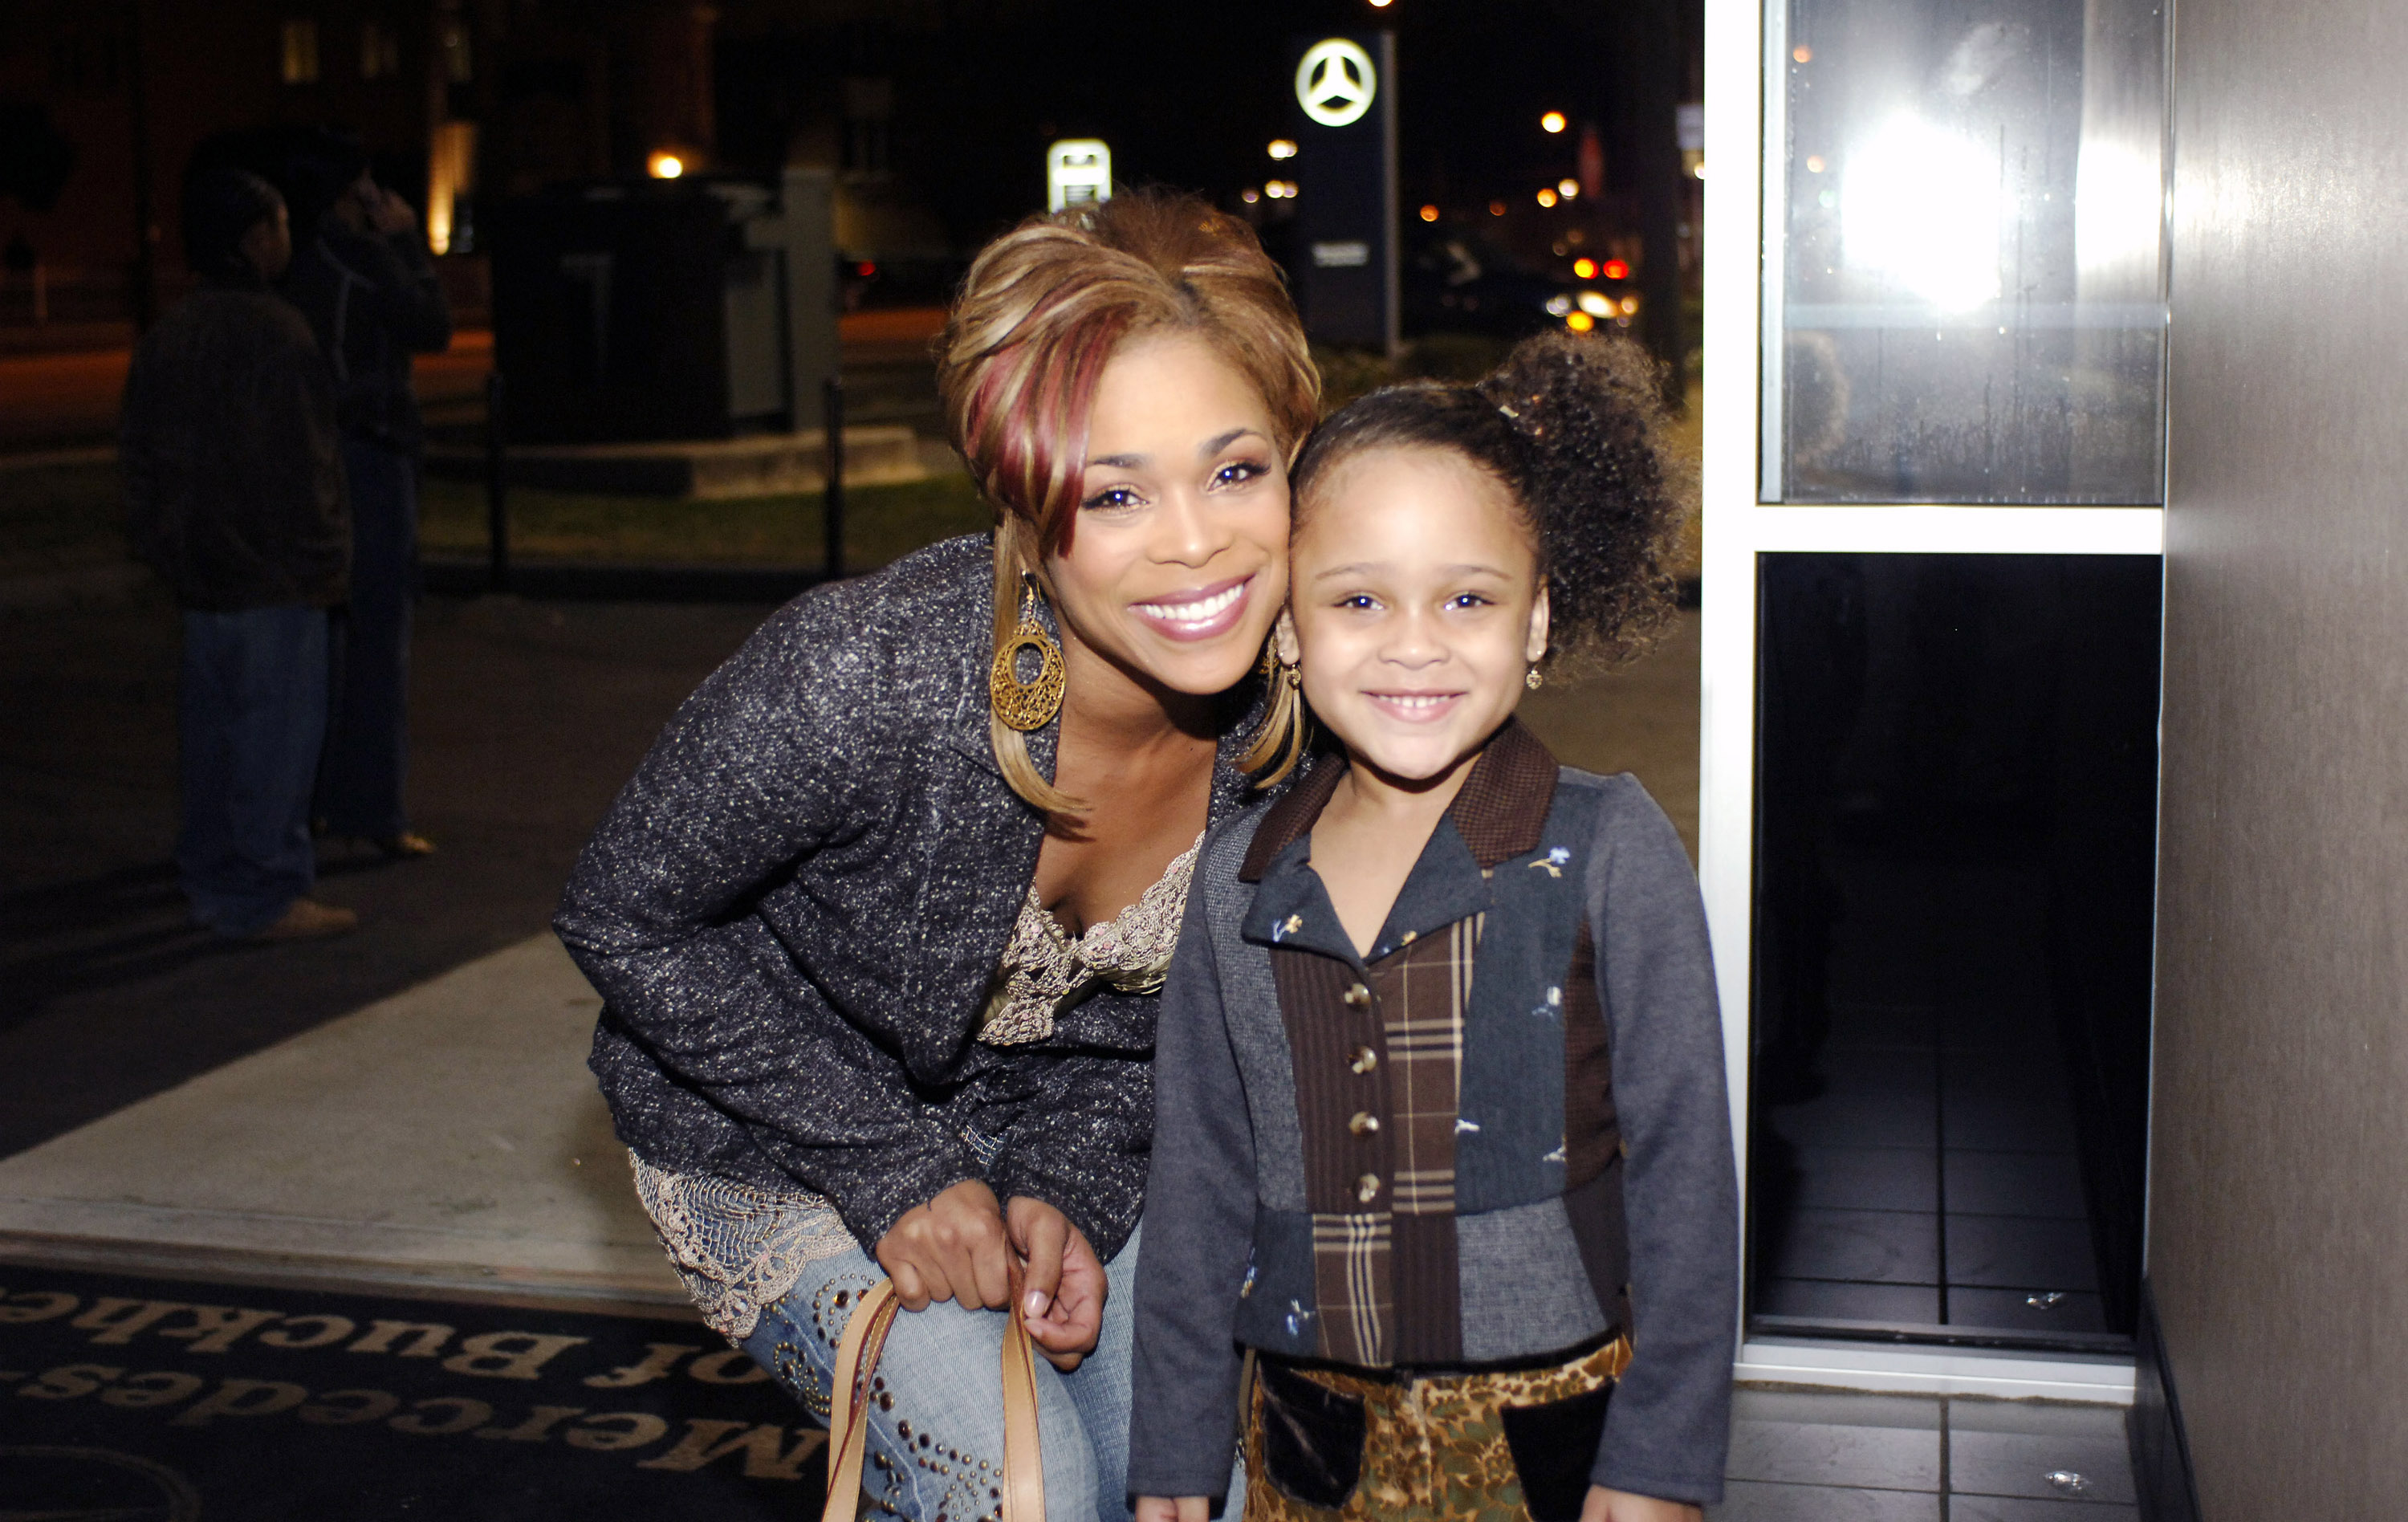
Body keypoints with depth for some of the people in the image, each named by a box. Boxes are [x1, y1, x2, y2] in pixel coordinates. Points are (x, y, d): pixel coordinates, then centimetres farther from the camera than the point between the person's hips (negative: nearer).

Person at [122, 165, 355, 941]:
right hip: (271, 574, -9)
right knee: (276, 729, -3)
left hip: (199, 576, 9)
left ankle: (212, 879, 23)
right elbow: (300, 462, -17)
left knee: (212, 722, 15)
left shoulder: (167, 337, 11)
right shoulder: (272, 333, -15)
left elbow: (139, 454, 16)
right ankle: (268, 895, 0)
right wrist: (323, 558, -10)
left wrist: (162, 545, 23)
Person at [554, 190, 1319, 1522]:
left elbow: (1145, 993, 0)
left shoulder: (1282, 717, -19)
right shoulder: (862, 676, -36)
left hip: (1049, 1127, 5)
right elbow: (625, 917, -21)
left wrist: (1067, 1187, -15)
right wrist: (892, 1168, -22)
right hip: (777, 1145, -4)